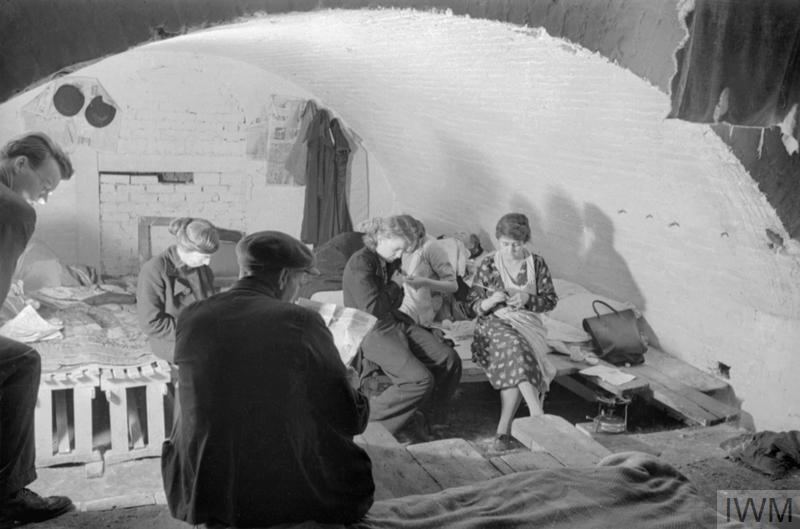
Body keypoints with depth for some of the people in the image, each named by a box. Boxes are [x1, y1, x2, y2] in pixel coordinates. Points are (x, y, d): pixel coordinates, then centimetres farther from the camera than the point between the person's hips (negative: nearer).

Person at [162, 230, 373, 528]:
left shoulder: (189, 318, -4)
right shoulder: (302, 322, -14)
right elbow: (351, 420, -9)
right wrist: (351, 386, 15)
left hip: (200, 496, 3)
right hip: (290, 498, -2)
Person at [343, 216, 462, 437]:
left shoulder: (389, 261, 12)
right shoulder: (360, 263, -15)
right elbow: (372, 309, -21)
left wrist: (404, 284, 0)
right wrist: (395, 286, -6)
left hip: (395, 322, 9)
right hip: (371, 333, -9)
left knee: (450, 360, -3)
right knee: (420, 380, -24)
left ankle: (426, 417, 12)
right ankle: (367, 419, -11)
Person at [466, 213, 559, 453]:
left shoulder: (537, 264, 6)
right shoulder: (488, 265, 4)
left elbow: (551, 300, 9)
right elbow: (474, 304, 6)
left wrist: (527, 299, -10)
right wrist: (490, 301, -16)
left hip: (527, 324, 1)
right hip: (493, 323, -1)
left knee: (515, 364, -31)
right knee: (513, 346, -36)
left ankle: (504, 429, -28)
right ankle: (537, 413, -42)